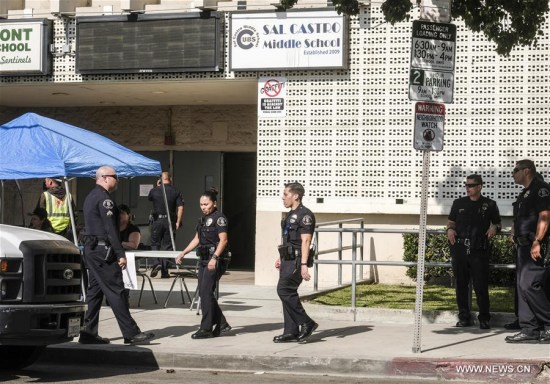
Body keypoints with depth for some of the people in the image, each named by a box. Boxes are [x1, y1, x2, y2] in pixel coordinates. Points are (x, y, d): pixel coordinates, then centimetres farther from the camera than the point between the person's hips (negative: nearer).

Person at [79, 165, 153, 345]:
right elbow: (110, 229, -19)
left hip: (90, 249, 10)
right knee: (115, 291, -8)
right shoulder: (104, 198, -14)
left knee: (94, 290, 11)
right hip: (103, 250, -10)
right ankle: (131, 333, -7)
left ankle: (89, 333, 10)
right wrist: (121, 254, -18)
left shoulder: (91, 197, 17)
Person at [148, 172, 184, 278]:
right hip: (170, 221, 1)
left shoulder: (154, 190, -1)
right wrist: (178, 222, -2)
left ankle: (158, 262, -12)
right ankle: (164, 271, 6)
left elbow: (149, 198, 21)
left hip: (157, 220, -1)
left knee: (155, 244, 12)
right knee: (167, 246, 6)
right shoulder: (175, 192, -1)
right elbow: (180, 208, -6)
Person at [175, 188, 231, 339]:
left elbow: (223, 240, -17)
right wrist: (183, 253, 18)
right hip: (205, 260, 9)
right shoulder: (203, 219, 18)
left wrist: (215, 257, -26)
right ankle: (221, 324, 16)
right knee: (203, 292, 7)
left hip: (216, 260, -9)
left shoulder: (219, 218, -9)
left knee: (206, 292, -12)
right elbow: (197, 239, 24)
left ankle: (206, 329, -8)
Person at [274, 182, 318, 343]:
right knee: (287, 293, 7)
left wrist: (303, 265, -24)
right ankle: (291, 332, 10)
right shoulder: (291, 215, 18)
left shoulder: (305, 215, -12)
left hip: (297, 260, -10)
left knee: (284, 289, -16)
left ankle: (306, 323, -9)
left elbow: (305, 241, -19)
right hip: (288, 260, 10)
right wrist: (281, 258, 24)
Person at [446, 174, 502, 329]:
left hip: (479, 251, -3)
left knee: (481, 285, -5)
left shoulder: (489, 205, 7)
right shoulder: (459, 203, 13)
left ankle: (484, 318, 3)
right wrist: (450, 229, 0)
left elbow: (498, 224, 16)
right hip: (459, 249, 3)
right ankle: (464, 317, 13)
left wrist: (495, 228, -6)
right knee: (461, 284, 5)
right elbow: (451, 222, 21)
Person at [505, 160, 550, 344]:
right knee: (522, 287, 7)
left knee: (529, 285, -17)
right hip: (524, 246, 10)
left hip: (535, 247, -10)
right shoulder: (525, 193, 22)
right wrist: (516, 230, 14)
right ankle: (530, 330, 9)